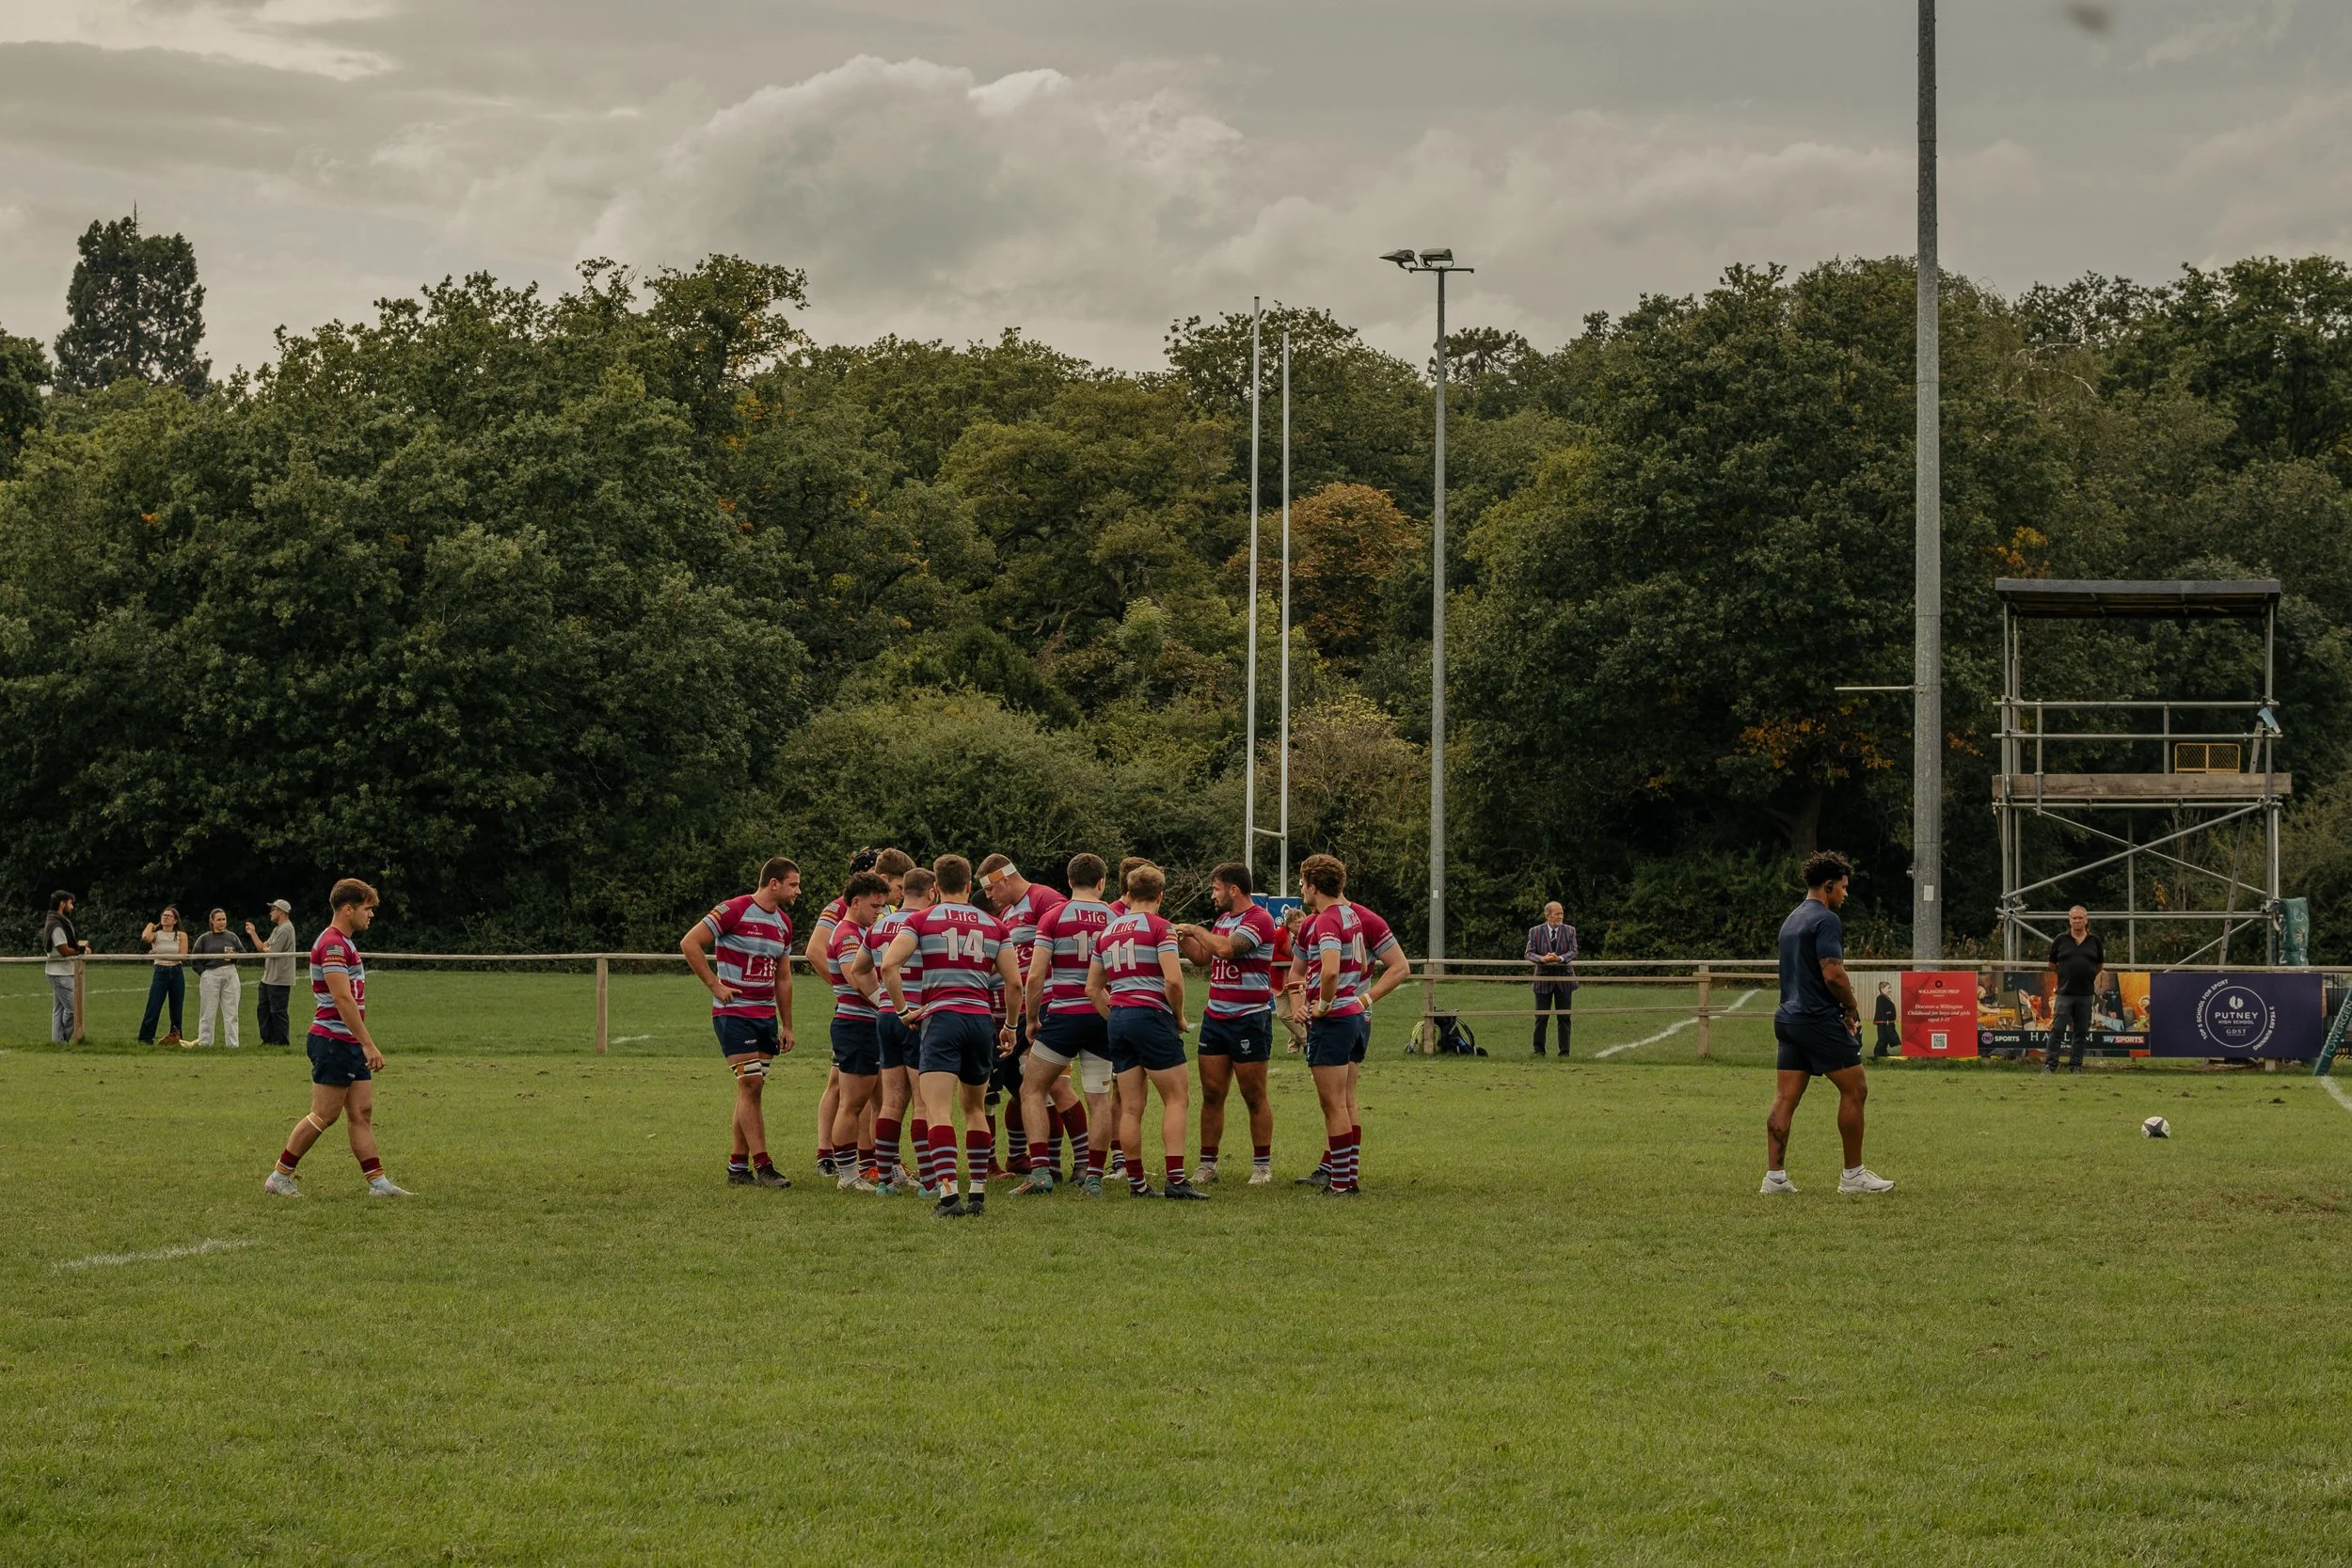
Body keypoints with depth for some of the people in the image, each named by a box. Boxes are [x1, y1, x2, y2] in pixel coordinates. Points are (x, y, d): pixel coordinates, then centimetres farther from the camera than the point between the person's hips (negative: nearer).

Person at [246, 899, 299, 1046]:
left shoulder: (286, 929, -16)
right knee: (262, 1009, 15)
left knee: (277, 1012, -7)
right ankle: (268, 1040, 21)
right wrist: (252, 933, 15)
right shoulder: (277, 929, 18)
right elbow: (262, 947, 19)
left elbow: (272, 952, -20)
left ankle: (282, 1041, -2)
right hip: (268, 978, 11)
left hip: (279, 979, -11)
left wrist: (265, 948, 1)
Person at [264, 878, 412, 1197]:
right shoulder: (332, 945, -17)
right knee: (324, 1116, -5)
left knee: (362, 1113, 6)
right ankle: (279, 1177, 4)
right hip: (333, 1042, -10)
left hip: (350, 1043, 10)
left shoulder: (345, 944, 17)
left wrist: (364, 1044, 24)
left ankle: (378, 1183, 5)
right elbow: (343, 999, -24)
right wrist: (368, 1044, -25)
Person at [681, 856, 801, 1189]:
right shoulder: (734, 911, -11)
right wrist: (716, 986, -13)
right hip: (734, 1012, -7)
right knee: (750, 1085, -11)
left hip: (766, 1016, 7)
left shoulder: (783, 923, 13)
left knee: (750, 1090, 7)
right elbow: (689, 943, -13)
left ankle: (738, 1166, 11)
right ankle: (762, 1165, -11)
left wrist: (787, 1026, 17)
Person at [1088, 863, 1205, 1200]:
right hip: (1151, 1016, -6)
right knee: (1177, 1099, -1)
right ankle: (1176, 1180, -10)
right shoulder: (1159, 927, -6)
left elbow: (1092, 988, 15)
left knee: (1130, 1107, 8)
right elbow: (1173, 979, -17)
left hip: (1117, 1018, 6)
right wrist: (1179, 1017, -2)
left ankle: (1136, 1182, 8)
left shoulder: (1107, 932, 14)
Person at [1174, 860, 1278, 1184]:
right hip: (1215, 1015, 8)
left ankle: (1262, 1166, 7)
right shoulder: (1224, 918, 16)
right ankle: (1207, 1165, 9)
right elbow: (1203, 957, 25)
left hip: (1249, 1019, -8)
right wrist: (1182, 938, 10)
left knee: (1254, 1097, 0)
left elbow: (1226, 949, -27)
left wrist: (1195, 930, -14)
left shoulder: (1258, 919, -13)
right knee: (1211, 1095, 5)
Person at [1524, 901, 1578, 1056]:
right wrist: (1542, 959, -24)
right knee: (1541, 1017, 0)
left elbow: (1573, 952, -4)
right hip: (1543, 978, -1)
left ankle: (1564, 1053, 10)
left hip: (1564, 979, 1)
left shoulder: (1569, 931, 4)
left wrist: (1559, 958, -24)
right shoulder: (1535, 932, 1)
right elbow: (1529, 954, -4)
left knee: (1564, 1018, 4)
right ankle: (1538, 1051, 8)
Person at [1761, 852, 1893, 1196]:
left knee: (1785, 1098, 4)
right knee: (1854, 1090, 1)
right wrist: (1852, 1008, -5)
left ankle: (1774, 1175, -1)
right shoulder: (1826, 920, -12)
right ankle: (1853, 1174, 4)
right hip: (1821, 1021, -9)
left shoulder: (1791, 920, 18)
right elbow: (1832, 973, -21)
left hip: (1789, 1018, 9)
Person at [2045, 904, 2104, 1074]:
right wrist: (2065, 975, 8)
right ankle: (2049, 1064, -5)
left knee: (2081, 1033, 6)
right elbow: (2052, 965, 12)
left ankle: (2076, 1065, 13)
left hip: (2086, 994, 2)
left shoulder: (2095, 942, 7)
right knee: (2057, 1030, -7)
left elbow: (2100, 966, 18)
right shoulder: (2061, 940, 3)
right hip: (2065, 993, -2)